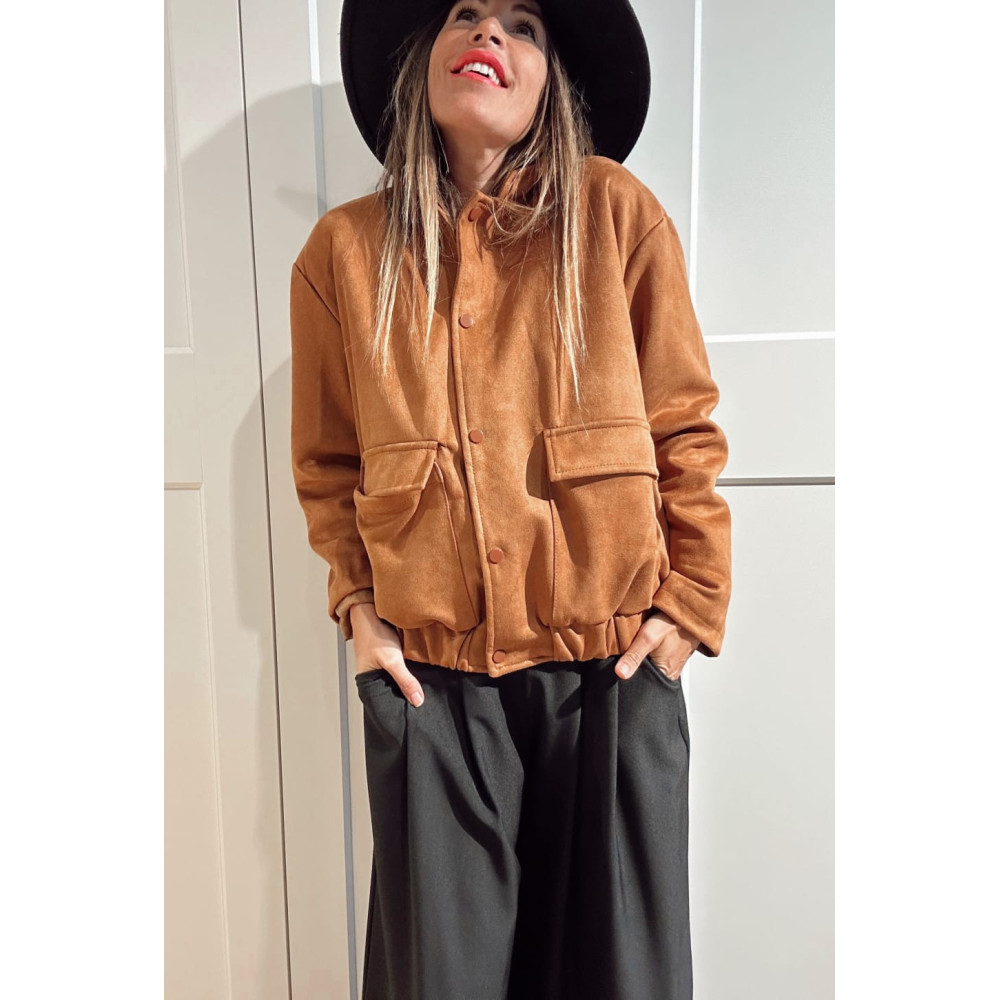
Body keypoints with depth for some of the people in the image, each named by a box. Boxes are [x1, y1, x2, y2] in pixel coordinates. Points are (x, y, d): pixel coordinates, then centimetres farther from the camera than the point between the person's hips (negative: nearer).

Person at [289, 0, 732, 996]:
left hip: (613, 664, 0)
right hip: (428, 669, 1)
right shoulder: (344, 249, 3)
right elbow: (325, 461, 10)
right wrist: (358, 605, 3)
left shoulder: (615, 212, -1)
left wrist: (691, 605, 0)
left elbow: (684, 428, 1)